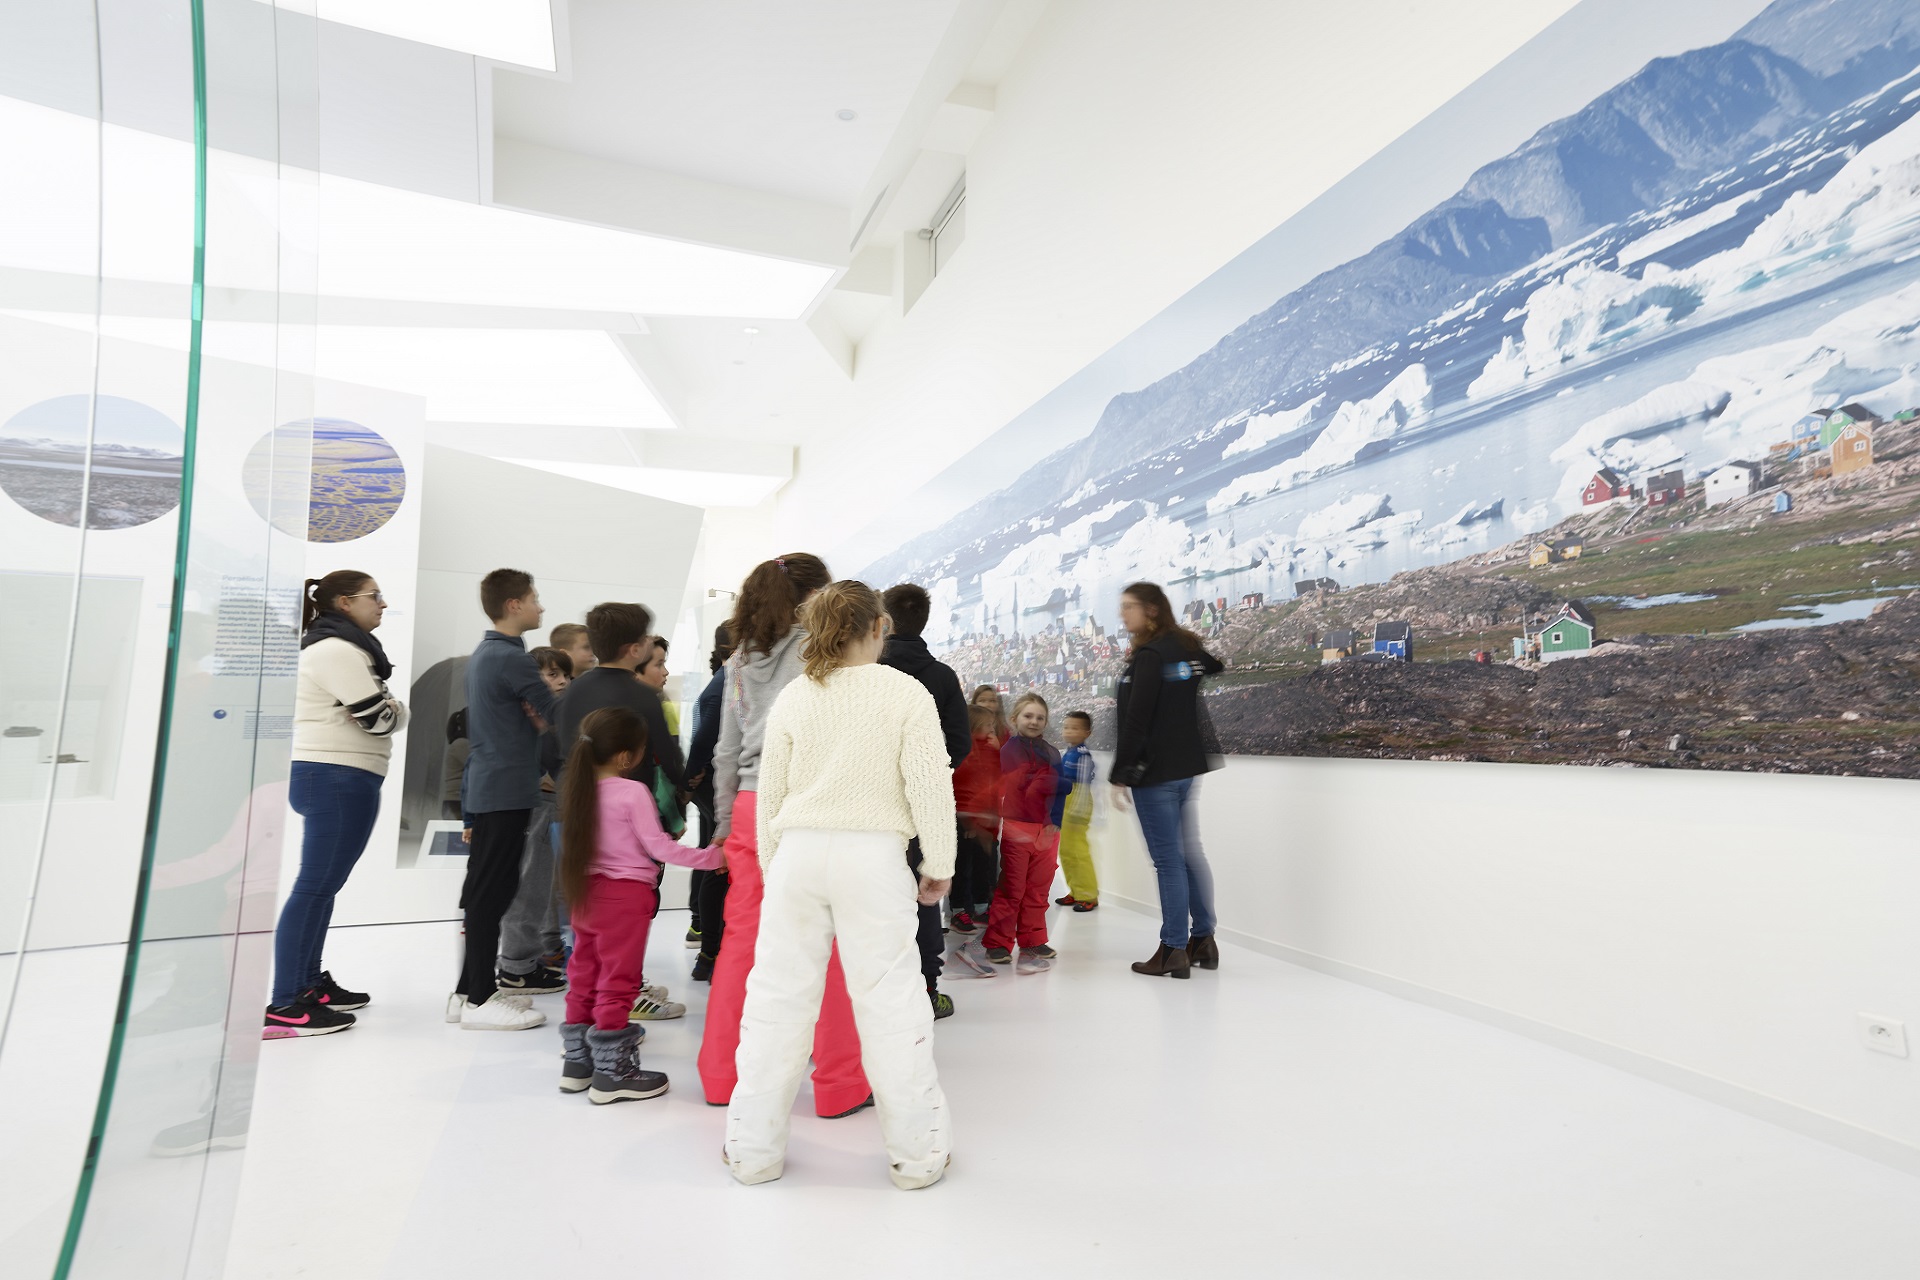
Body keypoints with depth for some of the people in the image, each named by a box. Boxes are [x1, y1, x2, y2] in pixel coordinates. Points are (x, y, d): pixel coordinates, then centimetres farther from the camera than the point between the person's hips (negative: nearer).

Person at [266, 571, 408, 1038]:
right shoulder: (338, 650, -13)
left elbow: (362, 714, 19)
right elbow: (381, 718, -16)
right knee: (315, 886, -9)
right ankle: (284, 1004, -6)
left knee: (323, 884, 15)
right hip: (338, 779, -11)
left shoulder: (340, 648, 20)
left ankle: (310, 982, 25)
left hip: (332, 777, 11)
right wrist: (398, 708, 4)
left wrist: (386, 706, 0)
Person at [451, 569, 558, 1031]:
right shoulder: (512, 658, -16)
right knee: (490, 893, -4)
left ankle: (471, 990, 22)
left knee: (484, 891, 14)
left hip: (484, 790, 10)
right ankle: (479, 1000, 3)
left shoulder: (482, 654, 15)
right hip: (507, 792, -10)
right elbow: (556, 717, -12)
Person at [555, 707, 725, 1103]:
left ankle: (576, 1063, 27)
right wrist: (710, 856, -9)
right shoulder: (634, 792, -16)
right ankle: (612, 1074, 8)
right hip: (625, 894, -7)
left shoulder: (579, 789, 5)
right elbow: (659, 847, -15)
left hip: (587, 890, 7)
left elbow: (583, 840, 12)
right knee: (618, 981, 1)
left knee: (584, 977, 16)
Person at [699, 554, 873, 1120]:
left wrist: (725, 823, 22)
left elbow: (727, 751, 16)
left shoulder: (741, 659, 14)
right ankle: (838, 1085, 13)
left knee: (741, 941, 12)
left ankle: (720, 1075, 23)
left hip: (750, 809, 7)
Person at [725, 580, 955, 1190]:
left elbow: (769, 791, 10)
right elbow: (929, 786, -6)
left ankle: (754, 1148, 23)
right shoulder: (906, 693, -3)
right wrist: (938, 866, 4)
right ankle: (917, 1152, 16)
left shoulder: (793, 697, 6)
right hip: (872, 857, -3)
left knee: (778, 997, 11)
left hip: (797, 852, 3)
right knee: (889, 999, 5)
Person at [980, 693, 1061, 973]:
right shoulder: (1007, 750, -4)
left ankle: (1032, 941, 23)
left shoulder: (1051, 754, 12)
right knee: (1010, 889, -1)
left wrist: (1054, 823, 1)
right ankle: (998, 944, 8)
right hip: (1015, 829, -5)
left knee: (1038, 889, 11)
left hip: (1046, 831, 5)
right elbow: (997, 788, -9)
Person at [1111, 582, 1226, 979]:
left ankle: (1173, 951, 4)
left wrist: (1120, 775, -14)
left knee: (1168, 860, -3)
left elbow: (1135, 722, -18)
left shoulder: (1148, 657, -15)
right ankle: (1203, 941, 23)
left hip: (1155, 773, -8)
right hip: (1190, 767, 8)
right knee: (1190, 852, 14)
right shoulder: (1190, 649, 9)